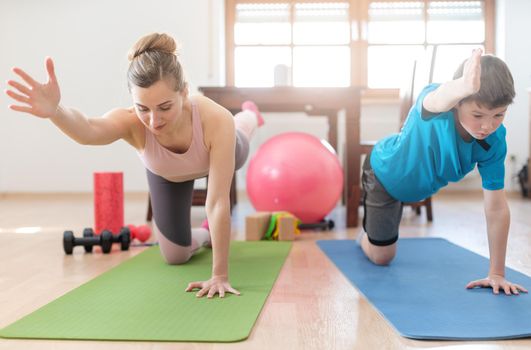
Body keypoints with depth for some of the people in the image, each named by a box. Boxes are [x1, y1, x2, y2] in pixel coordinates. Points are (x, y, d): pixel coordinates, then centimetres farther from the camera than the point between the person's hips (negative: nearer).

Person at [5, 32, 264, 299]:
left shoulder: (216, 120, -49)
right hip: (168, 174, 1)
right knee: (175, 255, 7)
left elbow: (218, 203, -45)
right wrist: (54, 111, -91)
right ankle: (206, 234, 40)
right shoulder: (131, 121, -46)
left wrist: (219, 275, -43)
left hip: (219, 154, 0)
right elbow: (88, 131, -69)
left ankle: (249, 115, 74)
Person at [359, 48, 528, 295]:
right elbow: (436, 102, -71)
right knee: (381, 257, 10)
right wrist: (463, 87, -95)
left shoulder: (494, 141, -32)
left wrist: (496, 273, -25)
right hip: (384, 172, -4)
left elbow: (496, 208, -27)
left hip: (420, 185, 4)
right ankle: (366, 236, 44)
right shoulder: (436, 101, -44)